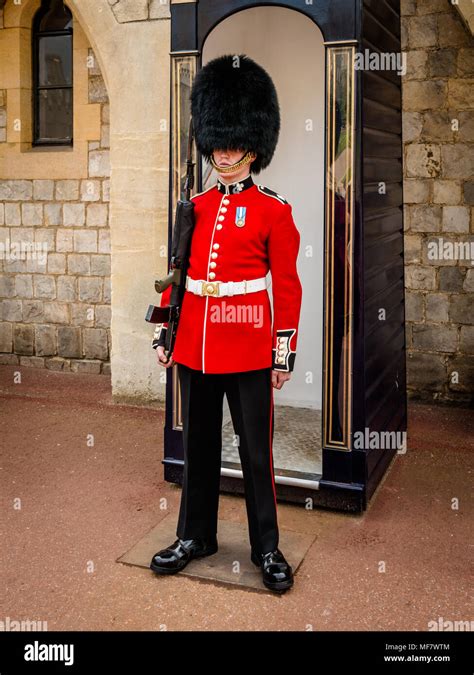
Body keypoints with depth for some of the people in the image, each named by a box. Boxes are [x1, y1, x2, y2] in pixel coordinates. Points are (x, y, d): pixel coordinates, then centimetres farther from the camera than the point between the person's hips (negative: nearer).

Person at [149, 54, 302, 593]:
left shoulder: (273, 211, -3)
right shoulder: (194, 207, 9)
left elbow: (287, 286, -3)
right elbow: (175, 273, 12)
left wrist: (284, 352, -7)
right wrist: (163, 335, 9)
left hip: (248, 346, -4)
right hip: (194, 343, 4)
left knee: (256, 451, 5)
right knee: (198, 445, 14)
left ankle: (267, 548, 21)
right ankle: (195, 536, 30)